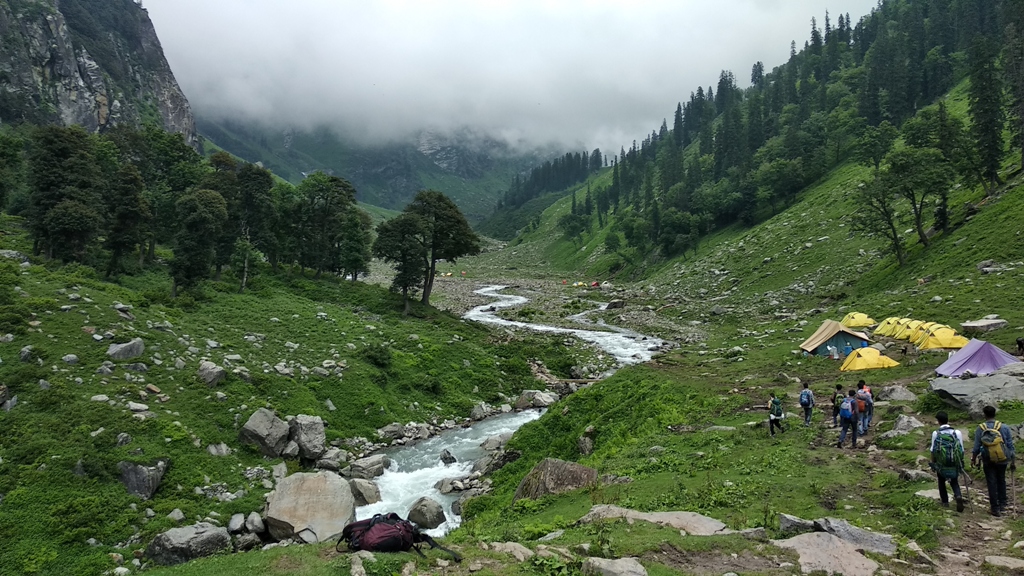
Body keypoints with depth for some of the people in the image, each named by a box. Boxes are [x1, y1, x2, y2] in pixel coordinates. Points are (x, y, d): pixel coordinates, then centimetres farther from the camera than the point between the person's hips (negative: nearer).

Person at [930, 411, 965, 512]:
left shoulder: (936, 433, -10)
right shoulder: (957, 433, -6)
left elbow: (933, 450, -6)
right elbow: (961, 450, -2)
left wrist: (933, 463, 7)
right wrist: (961, 463, 11)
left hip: (941, 464, -1)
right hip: (955, 464, 1)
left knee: (941, 481, 23)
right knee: (954, 482, 20)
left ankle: (945, 501, 28)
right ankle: (958, 496, -6)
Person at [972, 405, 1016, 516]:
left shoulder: (980, 429, -10)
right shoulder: (1004, 428, -7)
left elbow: (976, 447, -7)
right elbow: (1010, 445, -2)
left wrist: (973, 459, 8)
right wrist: (1013, 461, 8)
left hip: (988, 461, -2)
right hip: (1002, 460, 2)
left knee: (992, 483, 6)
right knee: (1001, 481, 21)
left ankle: (995, 508, 10)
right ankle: (1002, 504, 29)